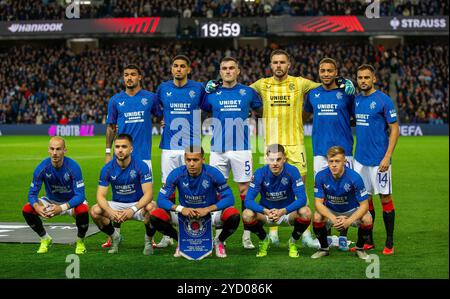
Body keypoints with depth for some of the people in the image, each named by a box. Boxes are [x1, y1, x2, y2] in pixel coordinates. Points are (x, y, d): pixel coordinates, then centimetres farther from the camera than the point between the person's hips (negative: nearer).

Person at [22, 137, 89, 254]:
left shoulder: (73, 167, -28)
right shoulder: (42, 167, -20)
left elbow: (80, 195, -31)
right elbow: (32, 193, -17)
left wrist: (62, 208, -46)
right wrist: (37, 207, -40)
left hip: (72, 201, -3)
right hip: (51, 200, 3)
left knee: (83, 210, -37)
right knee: (27, 209, -20)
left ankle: (80, 242, -6)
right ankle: (45, 239, 5)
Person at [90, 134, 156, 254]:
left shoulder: (141, 166, -17)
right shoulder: (107, 169, -10)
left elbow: (148, 193, -24)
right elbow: (101, 195, -13)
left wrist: (133, 209, -41)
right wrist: (110, 212, -35)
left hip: (138, 204, -3)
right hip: (117, 205, 3)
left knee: (151, 207, -36)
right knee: (95, 211, -23)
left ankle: (148, 240, -7)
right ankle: (115, 237, 6)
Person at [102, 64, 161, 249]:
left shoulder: (150, 98, 5)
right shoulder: (116, 100, 7)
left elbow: (161, 117, 18)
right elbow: (110, 127, 11)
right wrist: (108, 152, 7)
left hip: (143, 154, -1)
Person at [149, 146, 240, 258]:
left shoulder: (213, 173, -19)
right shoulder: (176, 174, -17)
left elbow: (229, 198, -18)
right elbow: (161, 199, -16)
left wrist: (208, 209, -33)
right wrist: (180, 209, -34)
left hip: (210, 212, -1)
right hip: (185, 213, 1)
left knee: (234, 215, -32)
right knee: (155, 216, -22)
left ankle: (219, 241, 3)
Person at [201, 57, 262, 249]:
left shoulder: (247, 92, 4)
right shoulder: (212, 94, 6)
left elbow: (261, 109, 17)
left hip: (241, 148, -1)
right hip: (218, 149, 1)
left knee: (244, 189, -2)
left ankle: (247, 235, 4)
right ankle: (219, 234, 13)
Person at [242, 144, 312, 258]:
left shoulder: (292, 171, -19)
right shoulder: (260, 173, -17)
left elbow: (302, 199, -25)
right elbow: (248, 200, -23)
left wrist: (283, 211, -41)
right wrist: (265, 211, -41)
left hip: (288, 212, 0)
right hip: (266, 212, 1)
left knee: (306, 212, -31)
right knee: (247, 215, -29)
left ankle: (293, 241, 0)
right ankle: (264, 239, 4)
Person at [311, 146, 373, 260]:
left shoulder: (354, 177, -26)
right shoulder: (321, 176, -21)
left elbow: (364, 205, -23)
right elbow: (319, 203, -18)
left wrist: (349, 221, -38)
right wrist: (333, 218, -35)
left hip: (352, 211, -1)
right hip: (330, 211, 1)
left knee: (367, 219, -30)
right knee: (317, 217, -29)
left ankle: (360, 248, -1)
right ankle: (324, 248, -2)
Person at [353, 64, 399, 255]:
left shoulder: (383, 100, -10)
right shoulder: (356, 100, 8)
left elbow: (395, 130, -10)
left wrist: (387, 157, -18)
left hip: (379, 159, -6)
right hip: (360, 158, 6)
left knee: (385, 198, 0)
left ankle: (389, 243, 6)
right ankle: (368, 240, 19)